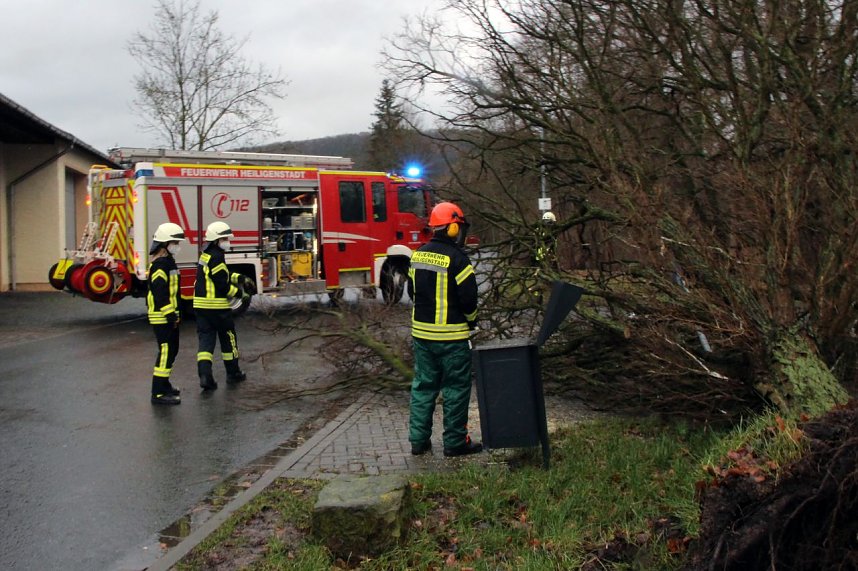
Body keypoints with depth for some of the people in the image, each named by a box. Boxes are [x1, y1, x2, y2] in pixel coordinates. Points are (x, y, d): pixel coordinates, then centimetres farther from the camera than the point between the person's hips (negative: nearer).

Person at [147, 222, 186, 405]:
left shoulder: (168, 262, 16)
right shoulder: (159, 265, -17)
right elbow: (159, 292, -23)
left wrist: (175, 313, 23)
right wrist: (170, 314, -22)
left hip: (169, 316, 11)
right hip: (162, 317, -11)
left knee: (172, 350, 19)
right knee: (166, 352, -10)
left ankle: (163, 384, 31)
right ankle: (159, 393, -7)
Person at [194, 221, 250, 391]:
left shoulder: (206, 255, 14)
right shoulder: (216, 258, -16)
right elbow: (223, 285, -18)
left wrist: (240, 278, 18)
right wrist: (240, 293, -7)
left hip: (200, 305, 8)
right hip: (218, 306, -8)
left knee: (205, 339, 3)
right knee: (228, 339, 8)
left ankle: (204, 375, -10)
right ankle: (233, 373, 21)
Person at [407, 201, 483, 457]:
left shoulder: (418, 255, 6)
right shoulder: (456, 258, -16)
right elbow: (468, 297, -15)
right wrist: (471, 320, 4)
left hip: (421, 332, 7)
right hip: (452, 335, -7)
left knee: (423, 385, 14)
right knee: (456, 388, 4)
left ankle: (418, 440, 17)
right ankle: (455, 442, 11)